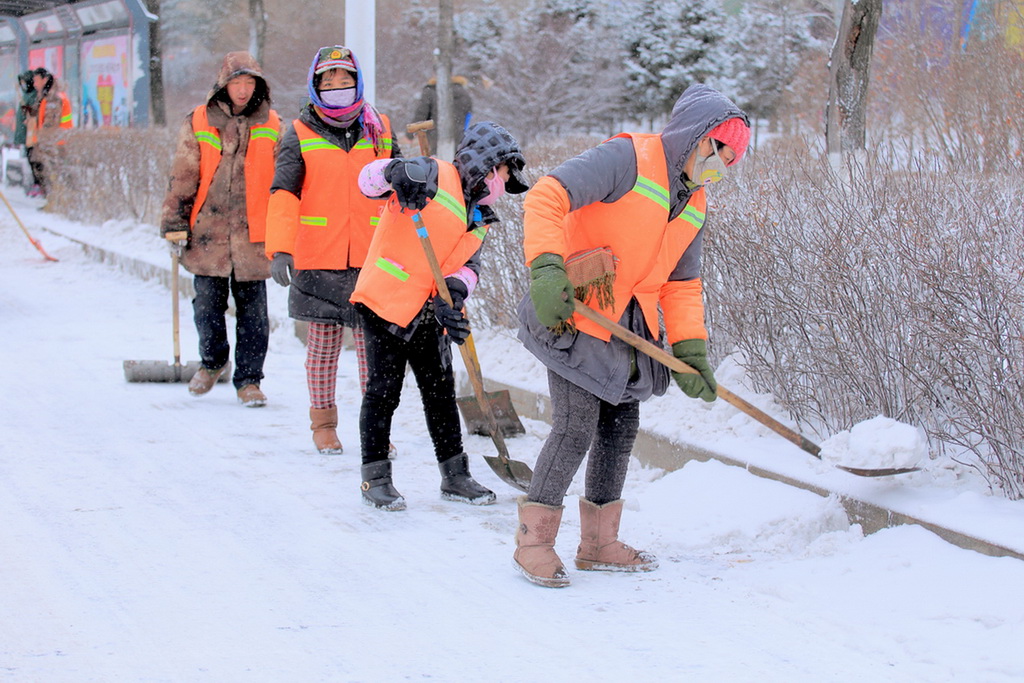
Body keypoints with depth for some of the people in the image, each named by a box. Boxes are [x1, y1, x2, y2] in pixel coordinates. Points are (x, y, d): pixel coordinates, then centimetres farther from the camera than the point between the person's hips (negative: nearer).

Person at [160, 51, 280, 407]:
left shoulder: (272, 126, 5)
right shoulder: (198, 123, 3)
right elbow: (183, 177, 5)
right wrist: (175, 222, 1)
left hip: (252, 234, 0)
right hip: (207, 231, 0)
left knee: (252, 310, 0)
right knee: (208, 305, 7)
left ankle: (249, 379, 10)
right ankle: (212, 361, 31)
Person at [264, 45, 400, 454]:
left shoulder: (379, 131, 10)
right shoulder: (300, 136, 1)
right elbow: (284, 194, -8)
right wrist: (280, 249, -21)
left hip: (371, 259, 2)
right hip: (318, 260, -2)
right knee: (323, 342, 4)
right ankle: (323, 424, 17)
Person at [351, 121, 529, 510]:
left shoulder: (480, 218, 13)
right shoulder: (436, 177, -11)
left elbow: (468, 266, 4)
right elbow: (369, 179, -21)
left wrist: (455, 291, -18)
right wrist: (396, 173, -44)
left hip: (429, 313, 8)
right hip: (386, 300, -8)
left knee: (440, 391, 12)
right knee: (384, 389, -3)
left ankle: (454, 476, 22)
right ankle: (375, 477, 7)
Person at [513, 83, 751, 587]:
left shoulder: (694, 205, 11)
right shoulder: (628, 158, -15)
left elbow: (681, 285, 13)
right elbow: (547, 197, -25)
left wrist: (689, 351, -1)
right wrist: (546, 268, -37)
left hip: (630, 329, 9)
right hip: (572, 312, -9)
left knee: (621, 426, 12)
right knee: (577, 427, -12)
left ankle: (599, 543, 26)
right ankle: (534, 539, 1)